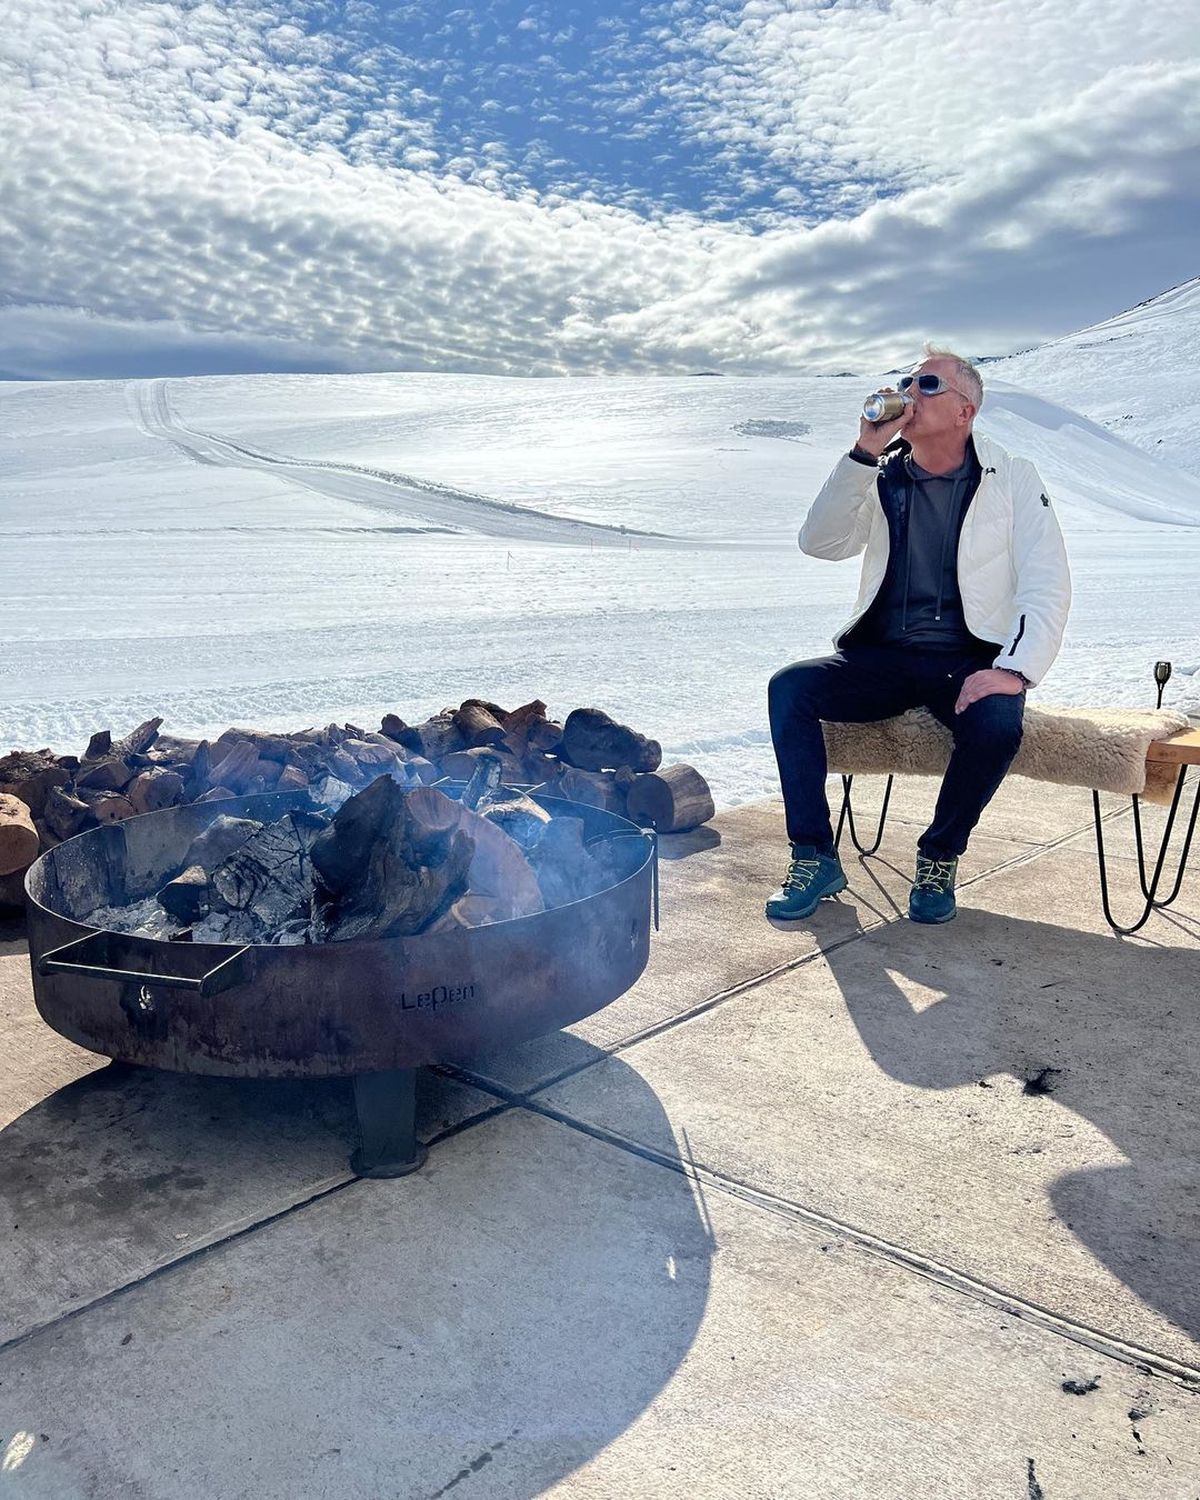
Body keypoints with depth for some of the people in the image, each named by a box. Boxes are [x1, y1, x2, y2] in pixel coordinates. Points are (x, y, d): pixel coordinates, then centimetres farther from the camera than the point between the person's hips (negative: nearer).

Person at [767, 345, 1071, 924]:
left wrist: (1014, 670, -22)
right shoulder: (882, 478, 9)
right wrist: (865, 452, -14)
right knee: (790, 687, -23)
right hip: (883, 658, 3)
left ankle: (939, 858, -7)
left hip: (967, 661, -2)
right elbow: (819, 542, -7)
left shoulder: (1012, 478, 2)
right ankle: (814, 857, -13)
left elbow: (1047, 585, -6)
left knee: (998, 723, -34)